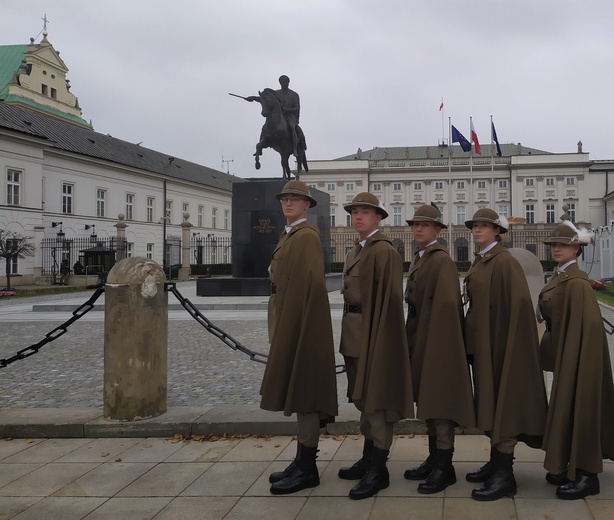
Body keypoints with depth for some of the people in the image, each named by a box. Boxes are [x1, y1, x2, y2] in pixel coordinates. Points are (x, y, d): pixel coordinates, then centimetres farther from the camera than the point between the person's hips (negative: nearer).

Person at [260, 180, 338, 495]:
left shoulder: (307, 236, -13)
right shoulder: (288, 236, 17)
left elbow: (313, 283, -21)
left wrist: (299, 332, -21)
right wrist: (279, 329, 15)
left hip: (302, 327, -10)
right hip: (288, 326, 10)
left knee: (303, 395, -4)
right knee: (297, 395, 14)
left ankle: (307, 470, 3)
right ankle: (302, 462, 22)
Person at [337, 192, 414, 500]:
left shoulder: (385, 251, -12)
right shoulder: (355, 252, 16)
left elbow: (390, 299, -17)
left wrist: (378, 341, -20)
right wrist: (349, 337, 13)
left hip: (375, 334, -9)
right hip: (354, 334, 10)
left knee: (375, 399, -4)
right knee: (362, 397, 17)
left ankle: (378, 470, 4)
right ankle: (368, 459, 29)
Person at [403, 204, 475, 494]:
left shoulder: (442, 260, -14)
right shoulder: (418, 259, 14)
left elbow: (446, 304, -21)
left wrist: (436, 346, -19)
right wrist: (412, 338, 9)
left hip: (438, 341, -9)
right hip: (420, 340, 9)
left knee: (439, 401, -3)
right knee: (426, 401, 15)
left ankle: (444, 467, 6)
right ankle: (434, 459, 26)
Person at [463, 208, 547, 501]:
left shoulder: (505, 262, -14)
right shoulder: (479, 262, 13)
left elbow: (519, 302, -21)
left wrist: (506, 343, -19)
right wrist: (473, 340, 13)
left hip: (499, 342, -9)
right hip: (481, 343, 9)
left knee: (501, 403, -5)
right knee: (489, 403, 14)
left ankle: (504, 476, 1)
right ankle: (496, 463, 24)